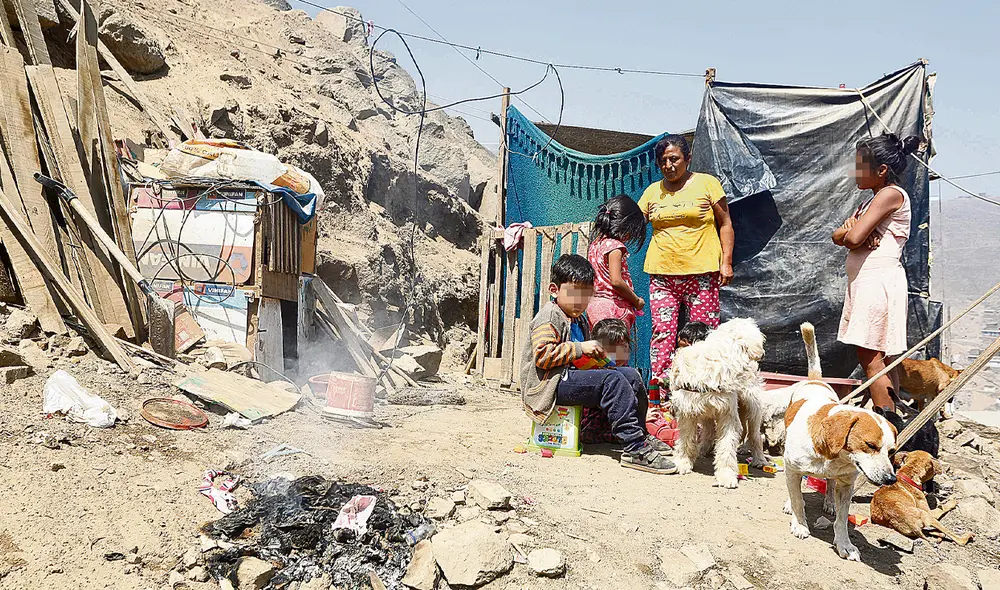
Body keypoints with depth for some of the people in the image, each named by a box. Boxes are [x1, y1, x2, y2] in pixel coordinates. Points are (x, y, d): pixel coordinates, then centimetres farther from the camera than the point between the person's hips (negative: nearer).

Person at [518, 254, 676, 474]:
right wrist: (580, 348, -21)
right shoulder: (549, 317, -10)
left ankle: (639, 435, 9)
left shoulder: (579, 319, 22)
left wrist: (594, 353, 14)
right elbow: (542, 355, -23)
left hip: (571, 375, 10)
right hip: (552, 384, -10)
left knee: (631, 375, 3)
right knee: (612, 380, -27)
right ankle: (636, 449, -29)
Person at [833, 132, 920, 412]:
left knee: (870, 358, -10)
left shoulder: (891, 194, -10)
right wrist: (853, 228, -10)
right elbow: (838, 236, 10)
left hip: (879, 280, -10)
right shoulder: (871, 201, 20)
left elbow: (853, 237, -19)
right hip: (863, 281, 10)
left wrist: (851, 231, 3)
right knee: (879, 359, 10)